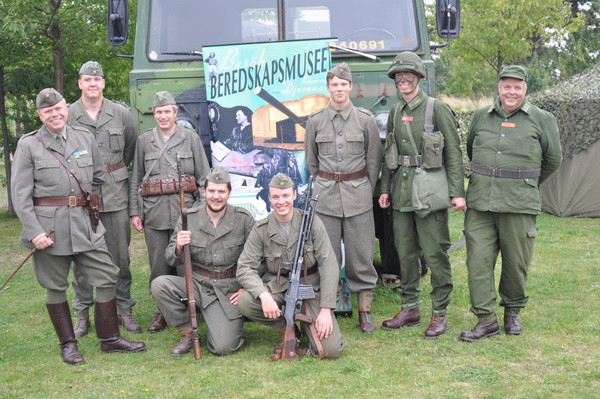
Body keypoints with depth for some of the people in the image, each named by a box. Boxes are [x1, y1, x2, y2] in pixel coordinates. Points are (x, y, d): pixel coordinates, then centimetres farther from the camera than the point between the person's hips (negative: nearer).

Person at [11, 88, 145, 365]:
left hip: (85, 222, 3)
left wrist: (87, 204, 13)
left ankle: (109, 339, 15)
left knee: (107, 277, 2)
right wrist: (34, 231, -13)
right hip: (48, 226, -3)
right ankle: (68, 345, 21)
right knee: (55, 287, 6)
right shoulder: (28, 145, -1)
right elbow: (20, 193, -5)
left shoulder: (85, 138, 9)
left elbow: (99, 177, 21)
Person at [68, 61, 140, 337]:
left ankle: (124, 309, 17)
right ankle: (82, 312, 14)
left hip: (115, 193, 1)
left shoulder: (120, 113, 6)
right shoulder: (67, 116, 0)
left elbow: (132, 146, 19)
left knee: (120, 255, 6)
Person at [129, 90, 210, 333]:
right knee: (159, 264, 5)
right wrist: (134, 211, 7)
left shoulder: (190, 137, 5)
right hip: (154, 210, 2)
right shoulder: (144, 140, 11)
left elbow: (203, 174, 5)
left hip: (184, 207, -2)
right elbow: (136, 178, 13)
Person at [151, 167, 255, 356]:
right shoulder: (189, 219, -1)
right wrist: (179, 247, -21)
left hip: (229, 290, -2)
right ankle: (187, 333, -4)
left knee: (223, 347, -17)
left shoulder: (243, 219, -3)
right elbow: (172, 260, 2)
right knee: (159, 285, -25)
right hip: (198, 284, 2)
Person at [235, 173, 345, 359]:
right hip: (277, 288, 2)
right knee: (244, 301, -30)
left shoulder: (312, 222, -8)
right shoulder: (261, 230, -4)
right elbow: (245, 268, -9)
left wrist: (326, 309, -17)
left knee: (331, 349, -19)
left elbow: (328, 266, -10)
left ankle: (308, 325, 16)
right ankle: (286, 331, -2)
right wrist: (263, 295, -29)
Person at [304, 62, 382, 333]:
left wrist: (365, 191, 9)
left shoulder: (366, 120, 1)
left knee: (361, 254, 2)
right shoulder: (315, 121, 4)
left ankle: (364, 311, 11)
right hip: (325, 197, 1)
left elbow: (374, 160, 7)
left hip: (358, 194, -1)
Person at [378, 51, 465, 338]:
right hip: (401, 191, 6)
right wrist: (385, 188, 14)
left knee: (435, 253, -1)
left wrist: (456, 192, -12)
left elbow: (453, 153, -7)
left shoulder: (438, 109, -5)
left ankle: (439, 313, 9)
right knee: (405, 252, 11)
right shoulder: (396, 112, 13)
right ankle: (410, 309, 23)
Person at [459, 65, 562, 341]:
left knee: (516, 263, 7)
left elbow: (553, 159, 13)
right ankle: (486, 320, 5)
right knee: (478, 260, -2)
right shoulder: (481, 116, 8)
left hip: (519, 206, -2)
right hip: (480, 204, 2)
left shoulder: (542, 120, 2)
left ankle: (512, 312, 28)